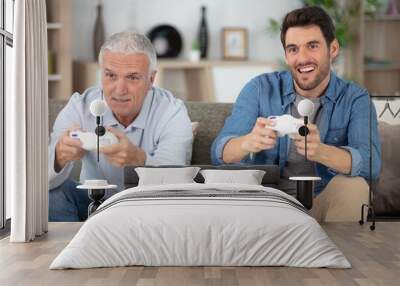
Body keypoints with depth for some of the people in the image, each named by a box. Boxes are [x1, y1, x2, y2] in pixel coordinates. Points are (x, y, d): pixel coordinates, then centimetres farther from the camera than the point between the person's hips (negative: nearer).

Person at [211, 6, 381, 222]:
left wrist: (320, 152, -42)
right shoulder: (260, 89, -1)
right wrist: (248, 142, -35)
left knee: (354, 185, -29)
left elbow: (371, 163, -20)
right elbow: (220, 153, -10)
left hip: (321, 204, 0)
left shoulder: (355, 99, -3)